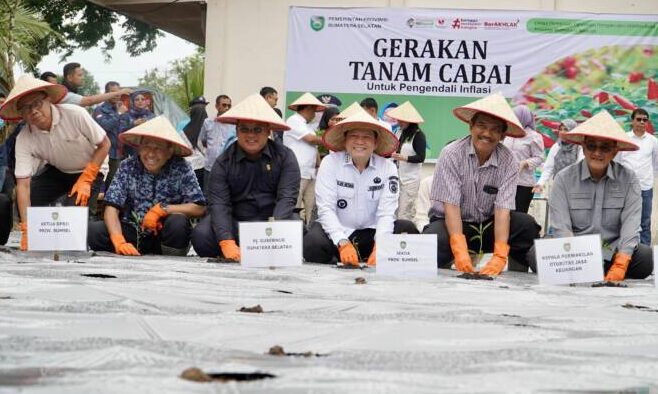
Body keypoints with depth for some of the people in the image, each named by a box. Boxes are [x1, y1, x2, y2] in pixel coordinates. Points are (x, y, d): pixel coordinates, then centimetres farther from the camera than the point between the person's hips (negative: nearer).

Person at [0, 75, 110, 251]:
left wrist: (85, 180, -22)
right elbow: (23, 184, -25)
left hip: (90, 171, -3)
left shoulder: (75, 114, -30)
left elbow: (104, 144, -16)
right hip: (56, 172, 3)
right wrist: (26, 229, -34)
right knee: (25, 202, -19)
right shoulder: (24, 139, -21)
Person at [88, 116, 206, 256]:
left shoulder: (181, 168, -10)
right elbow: (111, 208, -13)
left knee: (177, 221, -32)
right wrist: (119, 241, -30)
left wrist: (163, 208, -22)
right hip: (133, 233, 1)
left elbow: (199, 208, -15)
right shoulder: (128, 167, -6)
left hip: (166, 235, -1)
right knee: (93, 231, -22)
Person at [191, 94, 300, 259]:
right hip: (236, 223, 1)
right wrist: (227, 243, -30)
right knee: (201, 235, -26)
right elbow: (219, 204, -12)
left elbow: (286, 198, -13)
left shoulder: (285, 157, -2)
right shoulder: (223, 163, 0)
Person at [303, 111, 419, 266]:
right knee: (313, 244, -33)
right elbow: (326, 209, -15)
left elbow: (386, 213, -11)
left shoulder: (388, 168, -4)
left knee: (408, 230, -23)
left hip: (371, 233, 2)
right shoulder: (330, 163, -8)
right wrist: (343, 244, -29)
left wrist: (379, 247, -29)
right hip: (337, 231, -2)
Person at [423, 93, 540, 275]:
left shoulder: (508, 161, -10)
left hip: (488, 225, 2)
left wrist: (499, 256, -31)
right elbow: (451, 205, -21)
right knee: (433, 239, -35)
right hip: (452, 223, -2)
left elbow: (502, 209, -18)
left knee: (527, 225, -23)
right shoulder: (451, 154, -15)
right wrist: (461, 252, -33)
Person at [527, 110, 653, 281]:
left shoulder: (628, 179, 2)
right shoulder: (564, 179, 0)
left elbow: (630, 225, -9)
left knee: (647, 257, -29)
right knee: (537, 255, -29)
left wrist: (620, 266, -25)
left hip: (612, 252, 1)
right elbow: (561, 228, -9)